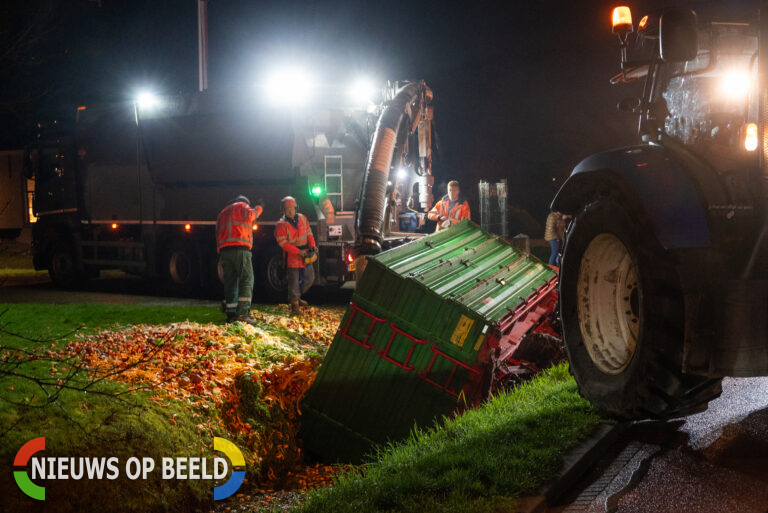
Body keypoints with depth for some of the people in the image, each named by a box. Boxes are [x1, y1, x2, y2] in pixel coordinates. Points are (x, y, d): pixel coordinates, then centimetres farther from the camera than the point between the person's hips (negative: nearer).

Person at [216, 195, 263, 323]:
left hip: (223, 250, 7)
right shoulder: (242, 206, 12)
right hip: (240, 248, -7)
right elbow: (251, 215, -10)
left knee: (230, 282, 7)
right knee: (247, 280, -9)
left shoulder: (222, 213, 32)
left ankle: (231, 313, 1)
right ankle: (243, 312, -22)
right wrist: (259, 207, 9)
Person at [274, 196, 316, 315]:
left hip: (305, 255, 6)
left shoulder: (302, 218, 6)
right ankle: (294, 305, 11)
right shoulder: (281, 224, -11)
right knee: (294, 281, -1)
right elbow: (283, 243, -16)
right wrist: (299, 252, -21)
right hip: (292, 257, -6)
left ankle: (296, 296, 33)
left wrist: (312, 245, -8)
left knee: (309, 278, 13)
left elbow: (309, 233, 11)